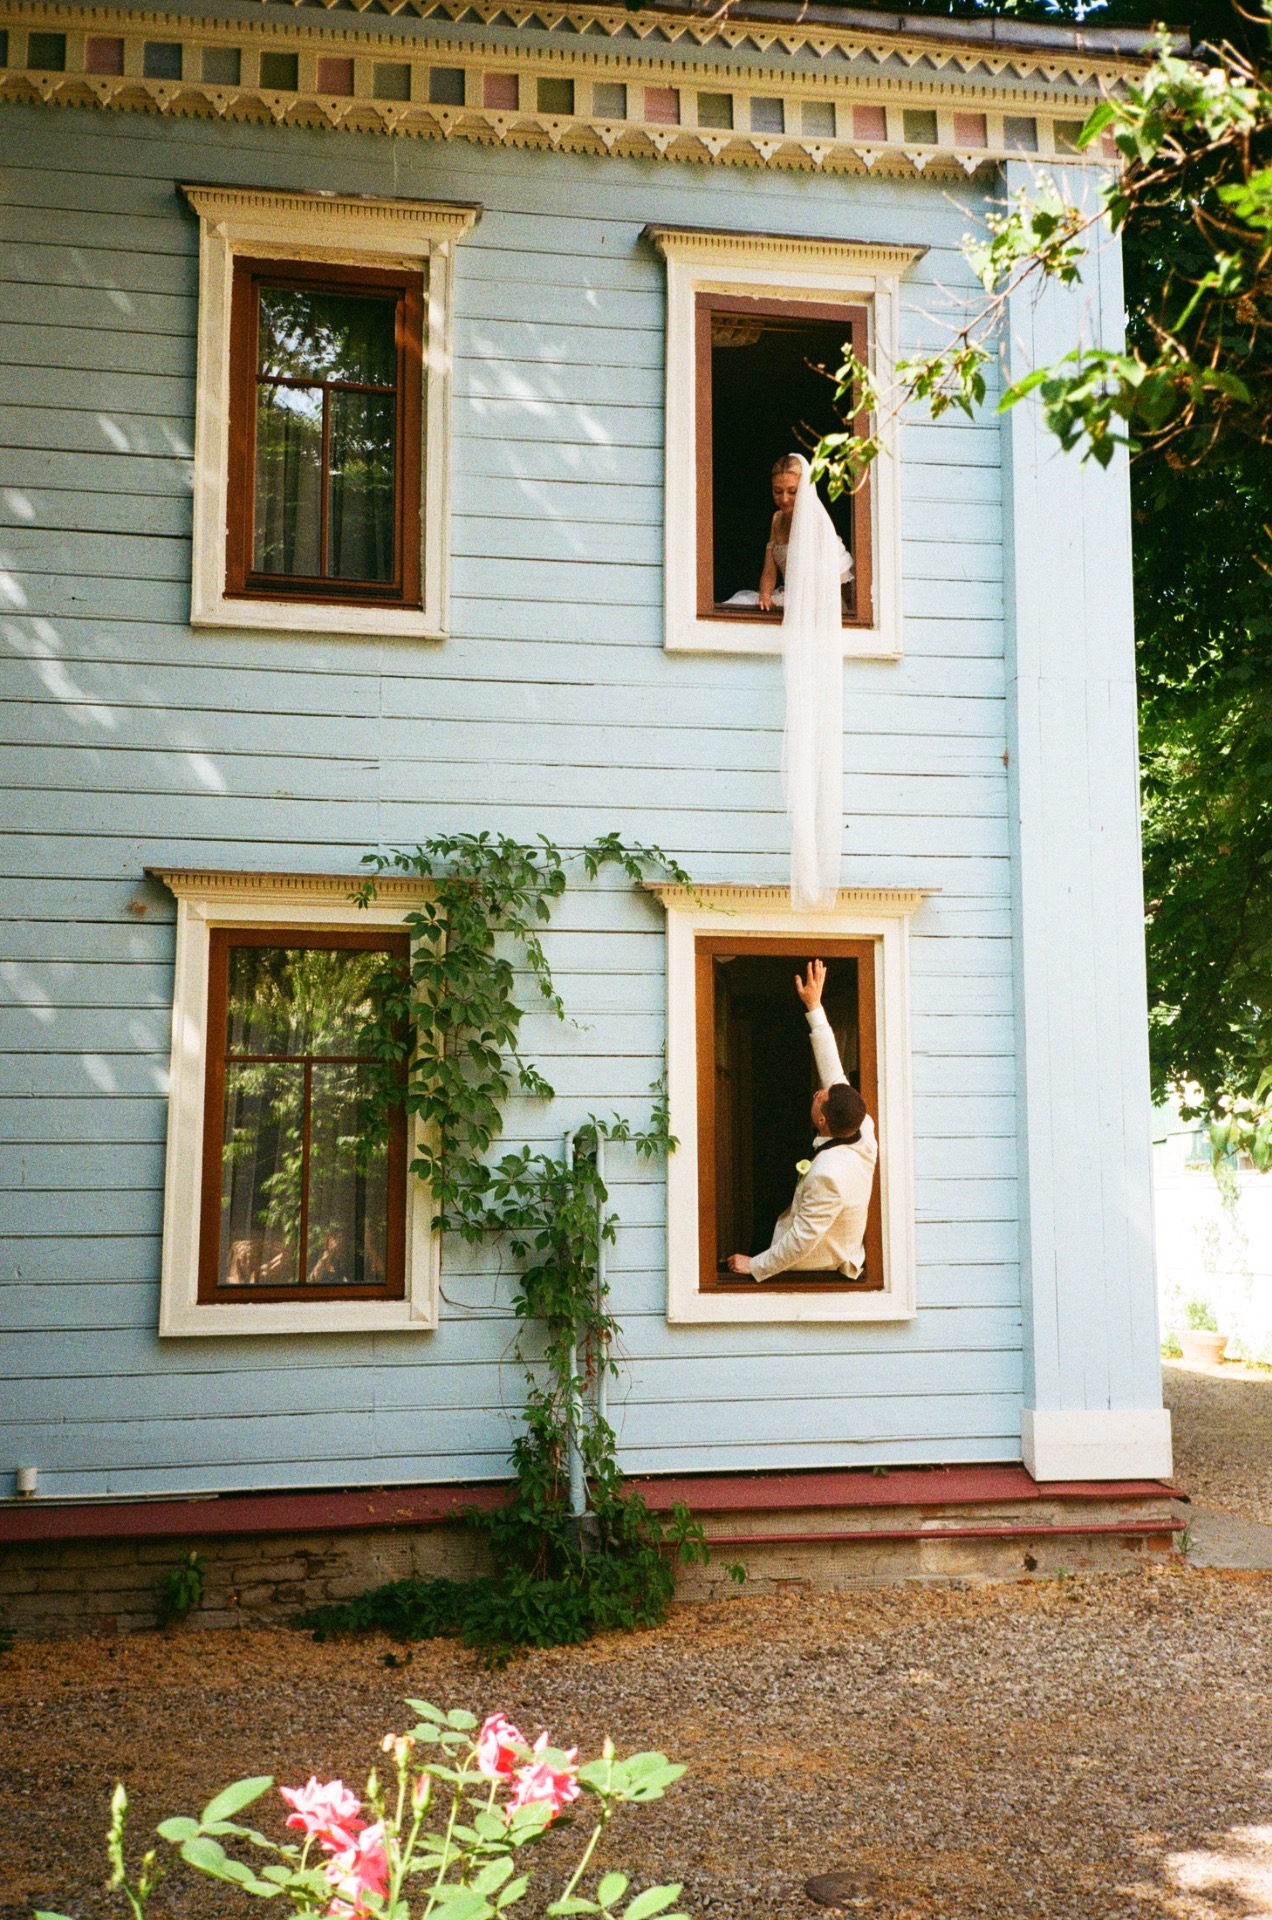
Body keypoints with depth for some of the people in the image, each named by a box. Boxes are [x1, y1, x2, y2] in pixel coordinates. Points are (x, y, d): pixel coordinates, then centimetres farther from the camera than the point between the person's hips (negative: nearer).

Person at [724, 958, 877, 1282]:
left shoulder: (828, 1174, -36)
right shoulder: (862, 1129, -15)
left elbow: (801, 1241, -29)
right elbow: (834, 1071, -5)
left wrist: (755, 1266, -16)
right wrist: (814, 1006, -1)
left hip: (814, 1267, -8)